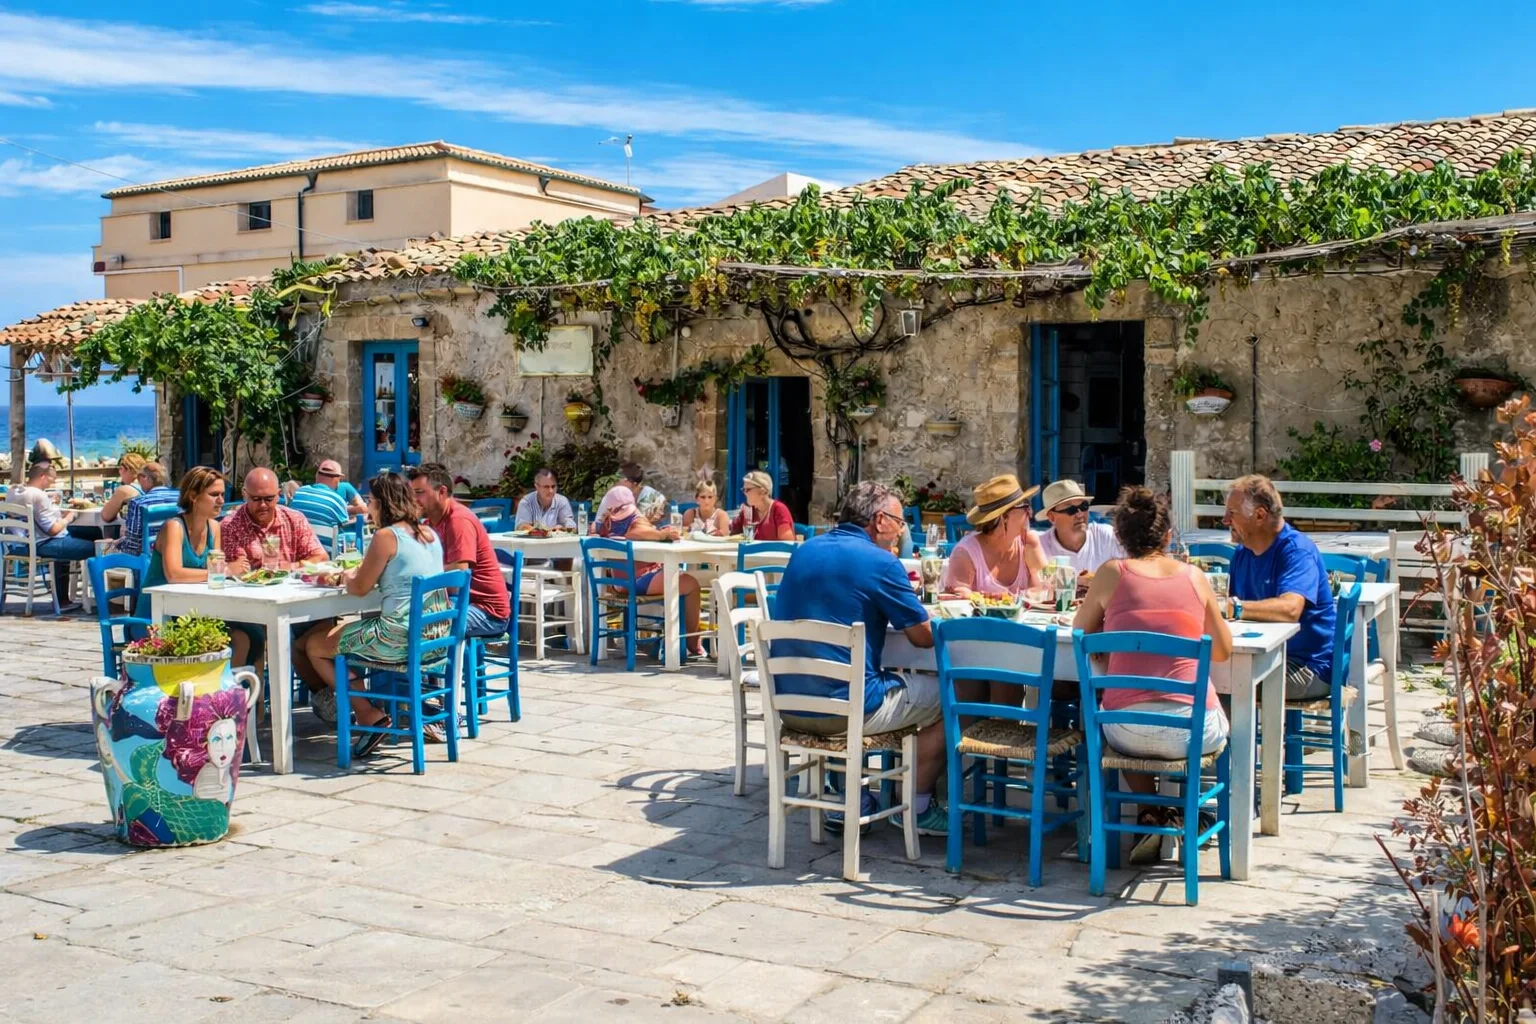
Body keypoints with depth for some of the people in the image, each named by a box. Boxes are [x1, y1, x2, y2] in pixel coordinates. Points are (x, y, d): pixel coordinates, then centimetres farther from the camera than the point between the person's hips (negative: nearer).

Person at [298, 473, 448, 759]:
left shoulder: (386, 536, -13)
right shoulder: (429, 533, 9)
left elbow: (359, 588, -6)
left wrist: (347, 575, 16)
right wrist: (358, 572, 20)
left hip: (400, 638, -9)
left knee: (313, 644, 11)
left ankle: (368, 714, 5)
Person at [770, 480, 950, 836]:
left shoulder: (805, 551, 9)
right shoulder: (879, 561, -12)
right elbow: (924, 636, -6)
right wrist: (904, 607, 14)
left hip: (788, 705, 8)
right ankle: (918, 808, 21)